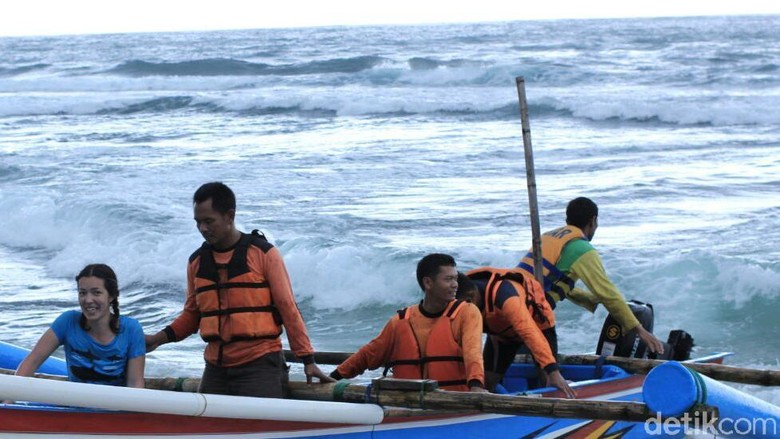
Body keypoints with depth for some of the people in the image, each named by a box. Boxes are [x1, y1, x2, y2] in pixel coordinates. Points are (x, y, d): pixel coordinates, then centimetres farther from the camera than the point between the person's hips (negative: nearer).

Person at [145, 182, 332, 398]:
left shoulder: (263, 254, -3)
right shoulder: (197, 262, 12)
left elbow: (288, 309, -2)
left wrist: (308, 360, -4)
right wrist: (159, 338, 2)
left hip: (260, 366, -5)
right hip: (216, 370, 5)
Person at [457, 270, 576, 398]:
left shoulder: (503, 295, -45)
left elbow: (530, 332, -53)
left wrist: (553, 372, -61)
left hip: (537, 324, -5)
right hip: (500, 332, 5)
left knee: (548, 381, -15)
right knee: (486, 382, -4)